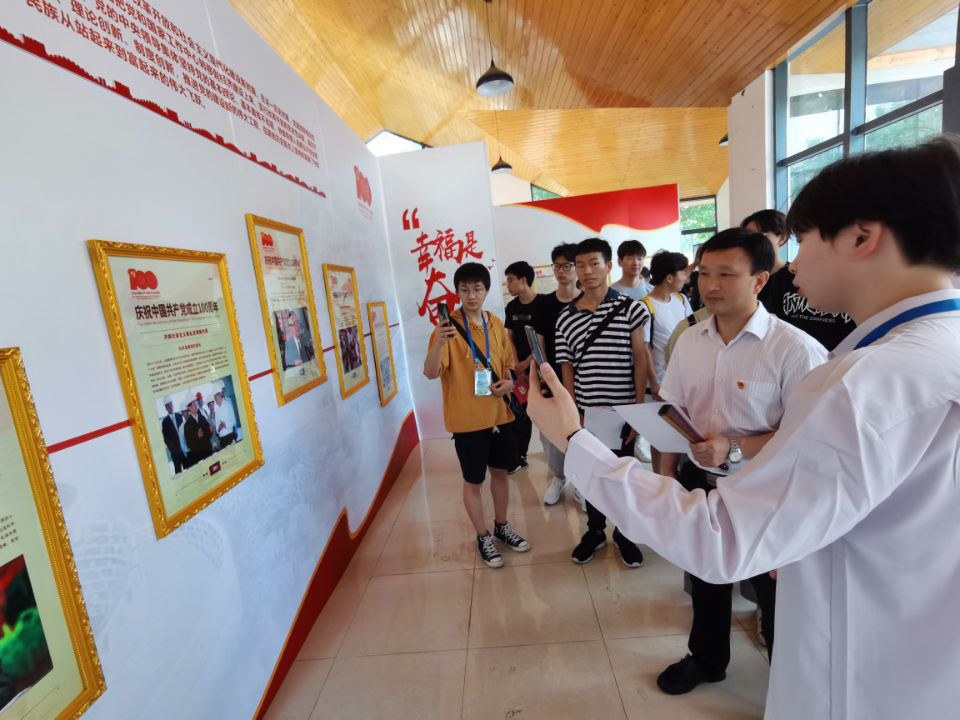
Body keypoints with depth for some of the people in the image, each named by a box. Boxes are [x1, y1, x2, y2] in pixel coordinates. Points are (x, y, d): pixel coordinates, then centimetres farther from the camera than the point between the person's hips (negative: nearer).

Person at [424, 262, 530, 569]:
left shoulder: (496, 324, 4)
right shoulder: (449, 327, -12)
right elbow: (431, 373, -22)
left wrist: (509, 382, -6)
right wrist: (439, 343, -40)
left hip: (501, 414, 5)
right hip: (467, 419, -5)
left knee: (500, 472, 20)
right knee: (473, 481, 9)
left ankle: (502, 526, 41)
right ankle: (483, 537, 31)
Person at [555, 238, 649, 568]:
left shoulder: (629, 308, -5)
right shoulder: (565, 317, 1)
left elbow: (640, 361, -4)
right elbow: (567, 371, 4)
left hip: (622, 411, -2)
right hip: (586, 412, 2)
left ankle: (624, 534, 36)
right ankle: (595, 531, 37)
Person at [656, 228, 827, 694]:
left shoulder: (795, 349, -19)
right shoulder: (689, 341, -2)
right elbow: (673, 416, 4)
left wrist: (734, 449, -27)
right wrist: (668, 477, 4)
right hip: (698, 481, 5)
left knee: (774, 591, 17)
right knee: (705, 575, 24)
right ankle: (706, 659, 51)